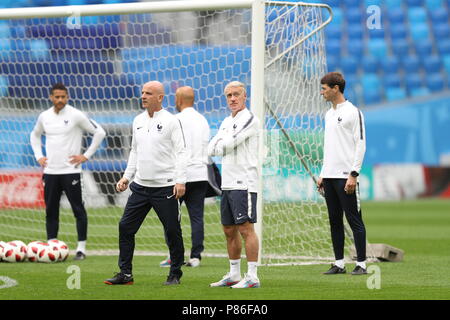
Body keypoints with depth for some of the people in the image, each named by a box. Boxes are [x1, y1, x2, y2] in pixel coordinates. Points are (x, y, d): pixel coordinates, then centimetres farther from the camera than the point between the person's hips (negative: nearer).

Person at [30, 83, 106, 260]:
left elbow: (99, 132, -4)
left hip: (70, 171, -5)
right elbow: (35, 135, 27)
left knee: (78, 209, -4)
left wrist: (86, 155, -6)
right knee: (51, 211, 7)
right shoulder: (44, 116, 8)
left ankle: (81, 248, -1)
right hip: (50, 171, 5)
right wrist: (38, 156, 14)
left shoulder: (76, 115, -6)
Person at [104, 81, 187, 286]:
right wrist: (126, 177, 17)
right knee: (125, 227, 1)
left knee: (172, 231, 0)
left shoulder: (171, 121, -6)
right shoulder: (138, 121, 13)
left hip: (165, 187, -6)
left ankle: (175, 274, 12)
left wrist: (180, 180, -16)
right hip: (140, 186, 6)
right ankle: (125, 273, 8)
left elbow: (181, 152, -8)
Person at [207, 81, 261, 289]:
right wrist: (224, 146, -7)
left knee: (246, 228, -11)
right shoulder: (226, 122, 19)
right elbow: (211, 149, 11)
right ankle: (234, 275, 19)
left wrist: (220, 146, 4)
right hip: (227, 184, 9)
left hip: (243, 183, -9)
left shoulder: (249, 119, -8)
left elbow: (229, 143, -16)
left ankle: (252, 276, -12)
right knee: (229, 230, 12)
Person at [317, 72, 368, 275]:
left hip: (346, 176, -8)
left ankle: (361, 264, -5)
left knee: (354, 220, -6)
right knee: (334, 221, 8)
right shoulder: (329, 114, 18)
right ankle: (339, 263, 11)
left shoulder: (353, 112, -6)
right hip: (330, 176, 8)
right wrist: (322, 174, 17)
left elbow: (360, 144, -11)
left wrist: (353, 174, -17)